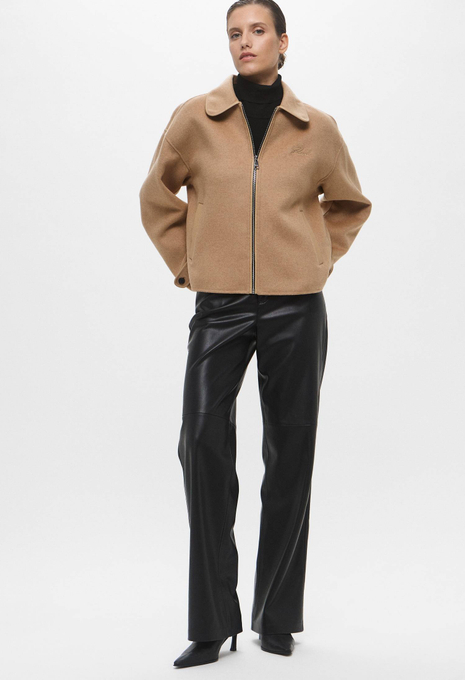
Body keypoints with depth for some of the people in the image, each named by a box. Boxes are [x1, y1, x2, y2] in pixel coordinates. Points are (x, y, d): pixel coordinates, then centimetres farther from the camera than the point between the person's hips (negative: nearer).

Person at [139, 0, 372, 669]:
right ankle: (212, 625, 3)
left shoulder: (317, 128, 6)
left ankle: (277, 617, 19)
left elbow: (350, 204, 21)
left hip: (297, 310, 1)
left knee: (290, 458, 5)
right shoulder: (195, 118, 3)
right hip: (220, 307, 0)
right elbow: (157, 196, 15)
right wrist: (186, 264, 9)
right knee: (203, 445, -9)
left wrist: (320, 259, 10)